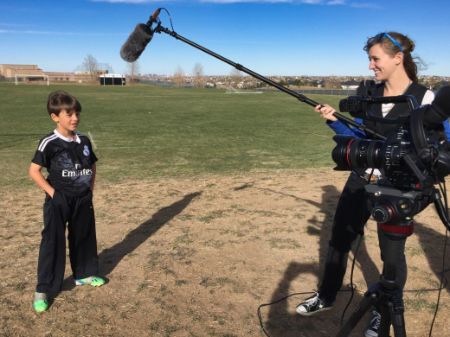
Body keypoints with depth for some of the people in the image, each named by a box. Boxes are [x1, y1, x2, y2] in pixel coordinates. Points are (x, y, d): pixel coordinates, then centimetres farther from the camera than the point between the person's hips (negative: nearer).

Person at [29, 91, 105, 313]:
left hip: (83, 200, 5)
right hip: (58, 202, -5)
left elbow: (92, 166, 15)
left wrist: (90, 189, 6)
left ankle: (84, 274, 36)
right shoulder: (49, 143, -13)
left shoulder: (84, 141, 3)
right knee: (52, 243, -1)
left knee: (83, 238, 17)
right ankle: (43, 290, 10)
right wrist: (52, 192, -15)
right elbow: (34, 171, -11)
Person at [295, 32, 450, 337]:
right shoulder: (366, 92, 1)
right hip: (360, 180, 5)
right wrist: (334, 120, -10)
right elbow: (356, 136, 6)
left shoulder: (424, 99, -13)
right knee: (339, 240, 13)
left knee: (392, 253, 10)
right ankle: (326, 297, 34)